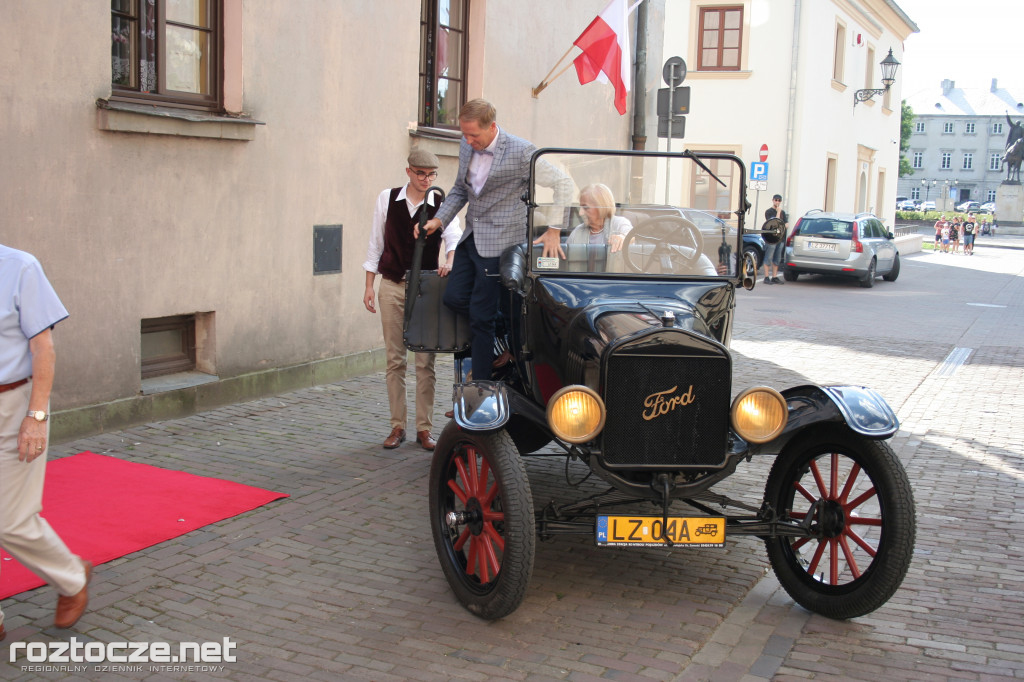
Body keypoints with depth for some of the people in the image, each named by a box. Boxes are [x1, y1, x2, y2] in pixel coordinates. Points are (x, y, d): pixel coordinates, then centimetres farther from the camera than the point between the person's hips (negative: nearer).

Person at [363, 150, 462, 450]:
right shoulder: (387, 199, 4)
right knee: (395, 359, 5)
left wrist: (449, 262, -36)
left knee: (425, 361, -1)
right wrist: (369, 286, 5)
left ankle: (424, 428, 7)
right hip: (392, 286, 1)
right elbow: (376, 243, 8)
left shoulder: (442, 205, 1)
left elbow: (455, 237, -15)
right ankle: (397, 426, 12)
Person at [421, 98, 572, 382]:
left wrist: (554, 230, -13)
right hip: (471, 237, 7)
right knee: (453, 297, 2)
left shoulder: (521, 152, -16)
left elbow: (563, 183, -9)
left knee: (480, 316, -5)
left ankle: (480, 386, 7)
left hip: (499, 242, -7)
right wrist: (438, 220, 6)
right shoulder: (466, 146, 6)